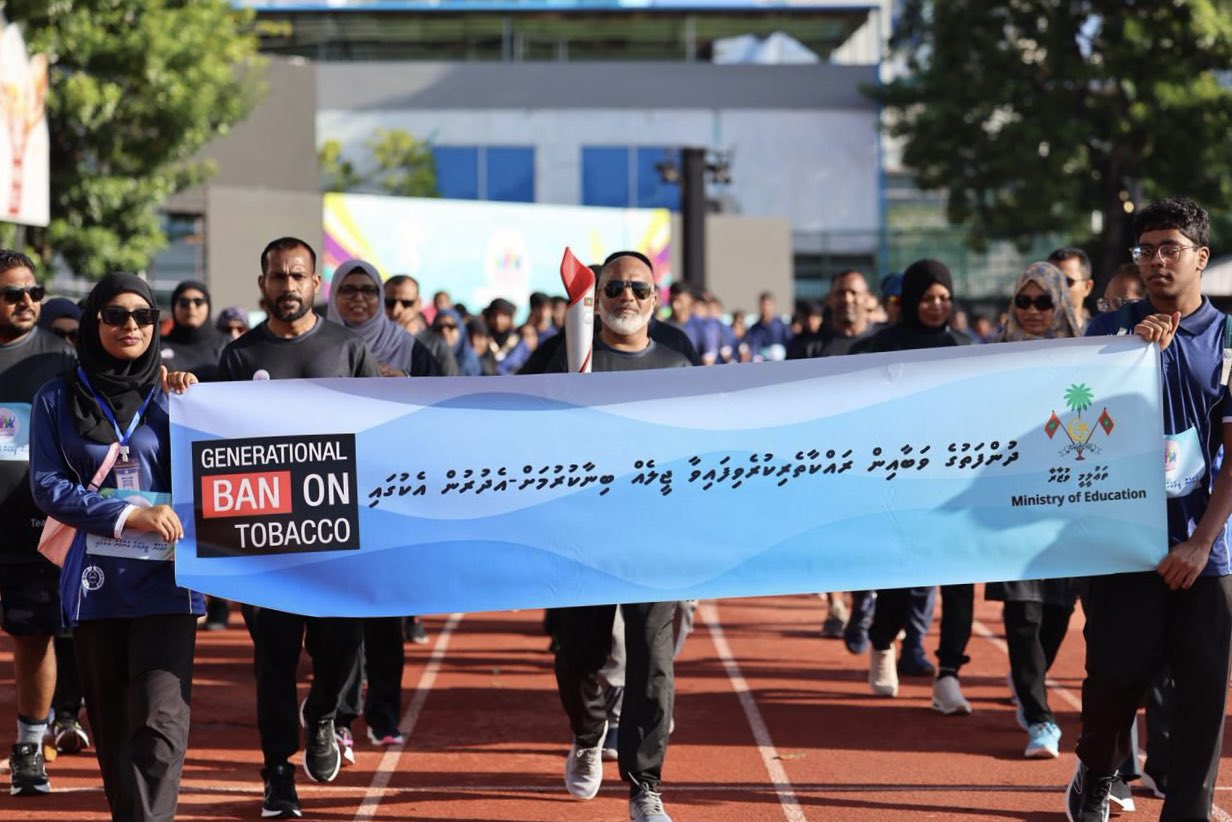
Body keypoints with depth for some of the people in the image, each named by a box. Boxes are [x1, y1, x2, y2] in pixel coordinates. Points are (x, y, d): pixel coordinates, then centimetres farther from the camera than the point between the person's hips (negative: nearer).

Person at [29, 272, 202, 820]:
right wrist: (128, 515, -11)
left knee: (160, 720, -16)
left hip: (165, 577, -1)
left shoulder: (170, 395, 8)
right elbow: (48, 488, -2)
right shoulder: (58, 399, 7)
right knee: (111, 728, 9)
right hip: (95, 582, 1)